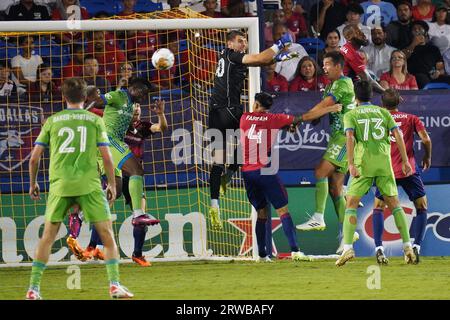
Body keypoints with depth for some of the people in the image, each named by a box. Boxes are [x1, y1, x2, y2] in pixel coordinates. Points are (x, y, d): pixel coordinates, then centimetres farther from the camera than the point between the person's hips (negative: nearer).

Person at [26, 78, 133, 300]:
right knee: (107, 234, 4)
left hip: (59, 185, 2)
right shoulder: (94, 120, 6)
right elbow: (106, 157, 1)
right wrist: (112, 185, 13)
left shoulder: (52, 121, 10)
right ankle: (114, 284, -7)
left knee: (47, 237, 11)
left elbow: (34, 157, 8)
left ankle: (33, 288, 8)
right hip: (89, 185, -2)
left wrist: (33, 183, 22)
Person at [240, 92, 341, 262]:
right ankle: (294, 250, -16)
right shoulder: (274, 119, 1)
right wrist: (331, 109, 12)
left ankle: (262, 254, 14)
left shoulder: (244, 118, 9)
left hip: (247, 171, 3)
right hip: (264, 170, -3)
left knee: (261, 213, 15)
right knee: (283, 210, -3)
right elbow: (304, 117, 4)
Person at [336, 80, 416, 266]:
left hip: (363, 162, -2)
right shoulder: (383, 112, 17)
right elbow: (397, 134, 5)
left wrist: (351, 164, -16)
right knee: (394, 204, 10)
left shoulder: (350, 115, 9)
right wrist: (405, 161, 3)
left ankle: (347, 248, -12)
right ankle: (407, 246, 1)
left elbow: (350, 136, -9)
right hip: (384, 161, 2)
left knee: (351, 204, 2)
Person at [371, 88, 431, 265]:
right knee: (421, 208, 12)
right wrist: (427, 157, 15)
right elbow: (426, 140, -1)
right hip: (408, 169, -1)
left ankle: (379, 248, -5)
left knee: (378, 209, 12)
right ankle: (416, 247, -3)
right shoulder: (411, 119, 9)